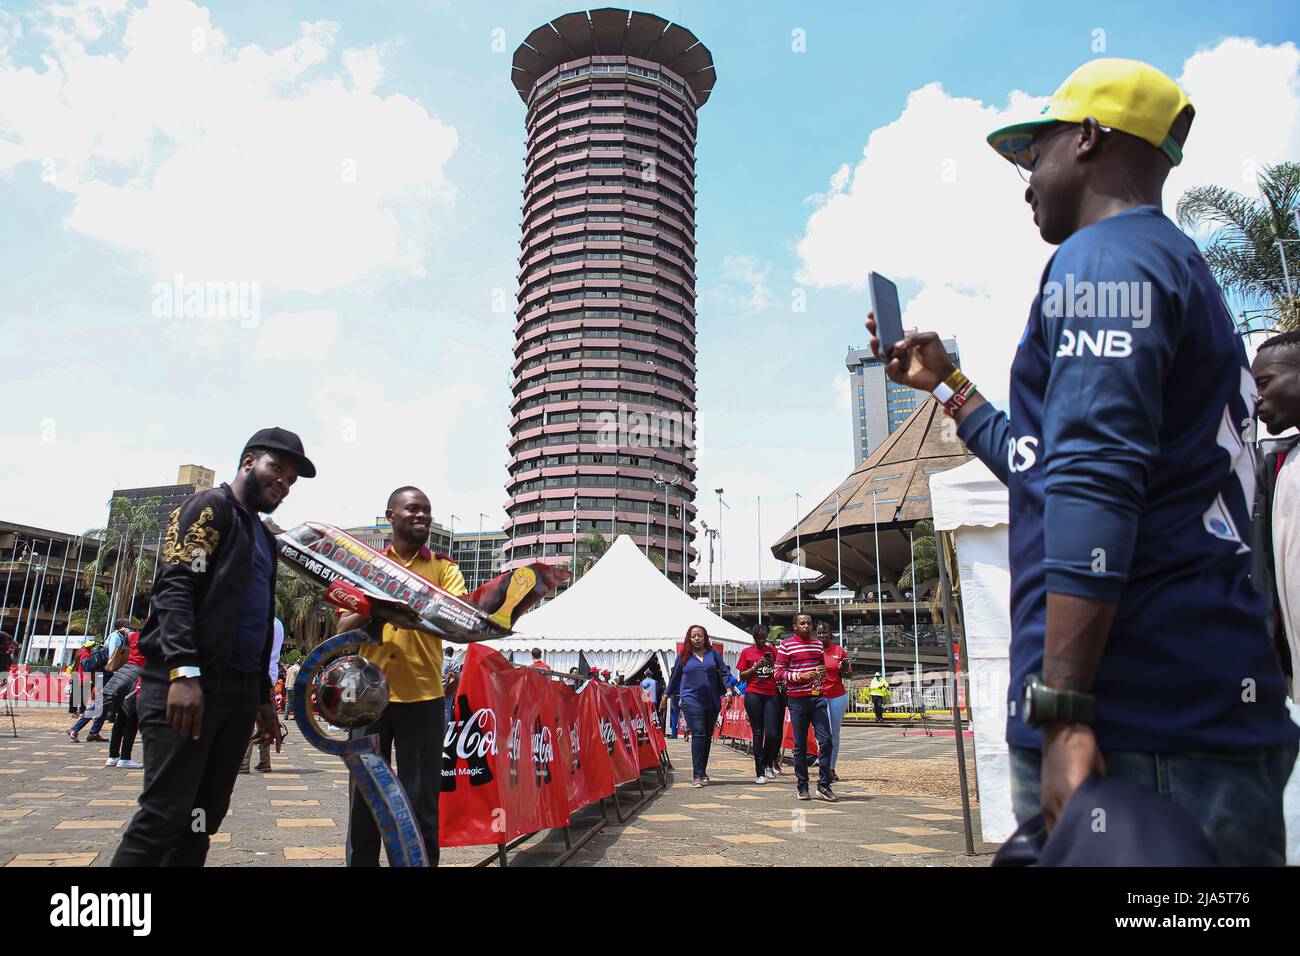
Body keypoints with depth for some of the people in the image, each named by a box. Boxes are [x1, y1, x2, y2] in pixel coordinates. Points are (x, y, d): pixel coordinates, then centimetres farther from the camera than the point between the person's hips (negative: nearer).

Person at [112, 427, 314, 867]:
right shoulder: (210, 506, 0)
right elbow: (175, 587, -14)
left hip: (239, 692, 8)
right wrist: (183, 672, -25)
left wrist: (263, 699, 21)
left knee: (203, 820, 8)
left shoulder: (264, 537, 24)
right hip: (185, 685, -8)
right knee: (164, 815, -10)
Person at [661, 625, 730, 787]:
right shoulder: (683, 656, 5)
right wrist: (666, 697, 18)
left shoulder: (713, 652, 6)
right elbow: (675, 677, 14)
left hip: (712, 702, 3)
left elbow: (724, 672, 8)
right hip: (691, 701, -2)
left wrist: (728, 691, -3)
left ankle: (703, 771, 23)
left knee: (708, 737, 9)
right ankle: (697, 776, -12)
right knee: (698, 735, -13)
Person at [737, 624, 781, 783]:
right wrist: (756, 667, -10)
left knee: (772, 733, -6)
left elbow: (779, 673, 15)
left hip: (771, 695, 2)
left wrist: (772, 665, -5)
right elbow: (742, 677, 5)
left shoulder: (772, 651, 11)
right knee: (758, 733, 0)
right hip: (753, 695, -2)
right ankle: (759, 773, 6)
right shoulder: (747, 652, 5)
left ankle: (768, 764, 21)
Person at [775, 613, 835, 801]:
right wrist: (800, 676, -19)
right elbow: (779, 672, -6)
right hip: (797, 700, -4)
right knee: (800, 745, 3)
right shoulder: (786, 645, -3)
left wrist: (822, 672, 2)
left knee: (826, 740, -4)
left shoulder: (818, 644, 13)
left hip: (818, 698, 4)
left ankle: (824, 784, 6)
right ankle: (801, 786, 14)